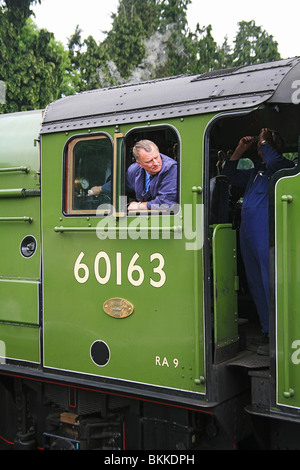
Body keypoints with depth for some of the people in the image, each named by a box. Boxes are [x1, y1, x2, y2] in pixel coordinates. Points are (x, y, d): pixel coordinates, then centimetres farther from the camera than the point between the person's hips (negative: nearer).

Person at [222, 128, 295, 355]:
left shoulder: (285, 166, 2)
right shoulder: (255, 172, 26)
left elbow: (275, 162, -20)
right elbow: (229, 175, 32)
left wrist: (264, 142, -4)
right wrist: (240, 150, 22)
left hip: (267, 235, -8)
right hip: (247, 233, 9)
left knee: (271, 284, -10)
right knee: (256, 284, 10)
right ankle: (267, 333, 17)